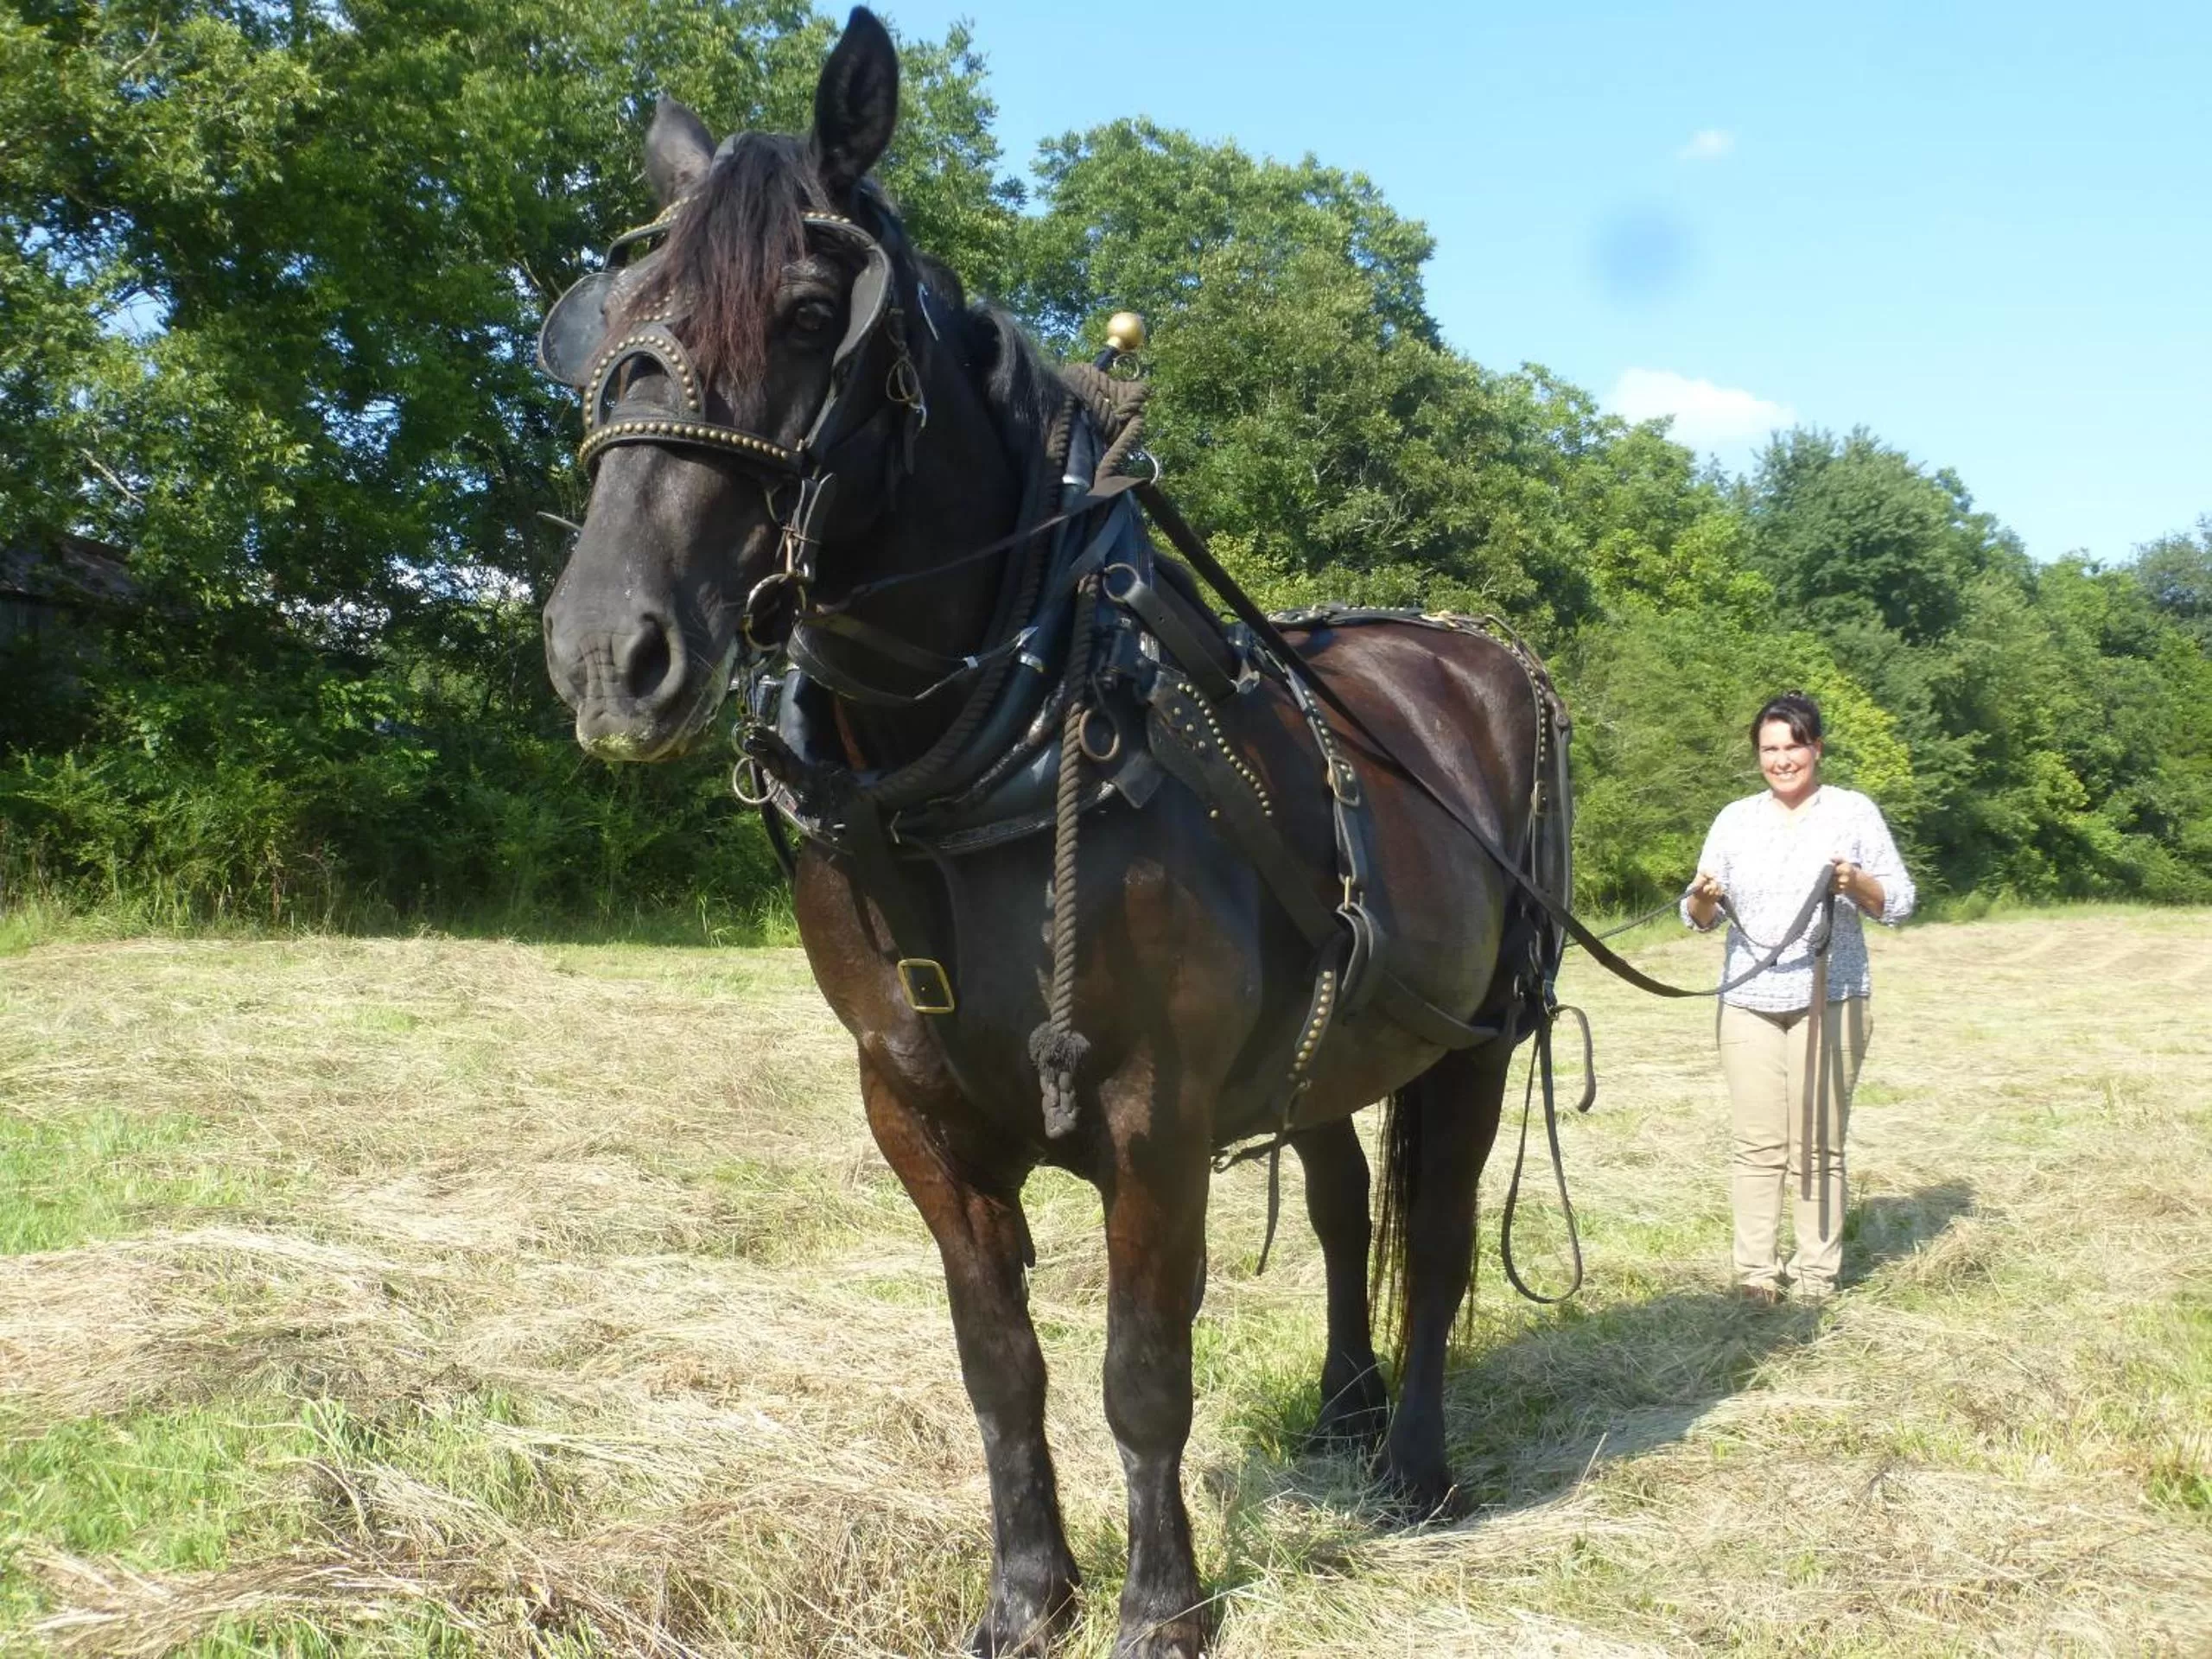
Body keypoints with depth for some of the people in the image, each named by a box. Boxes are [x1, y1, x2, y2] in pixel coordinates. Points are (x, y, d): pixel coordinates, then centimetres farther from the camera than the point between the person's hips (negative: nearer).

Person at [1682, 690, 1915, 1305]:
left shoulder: (1854, 811, 4)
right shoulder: (1735, 818, 12)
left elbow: (1898, 903, 2)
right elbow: (1699, 919, 12)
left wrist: (1856, 882, -18)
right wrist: (1703, 897, -11)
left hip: (1830, 1000, -2)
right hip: (1749, 1002, 2)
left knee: (1818, 1143, -1)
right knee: (1756, 1144, -2)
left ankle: (1816, 1275, 5)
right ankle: (1756, 1273, 2)